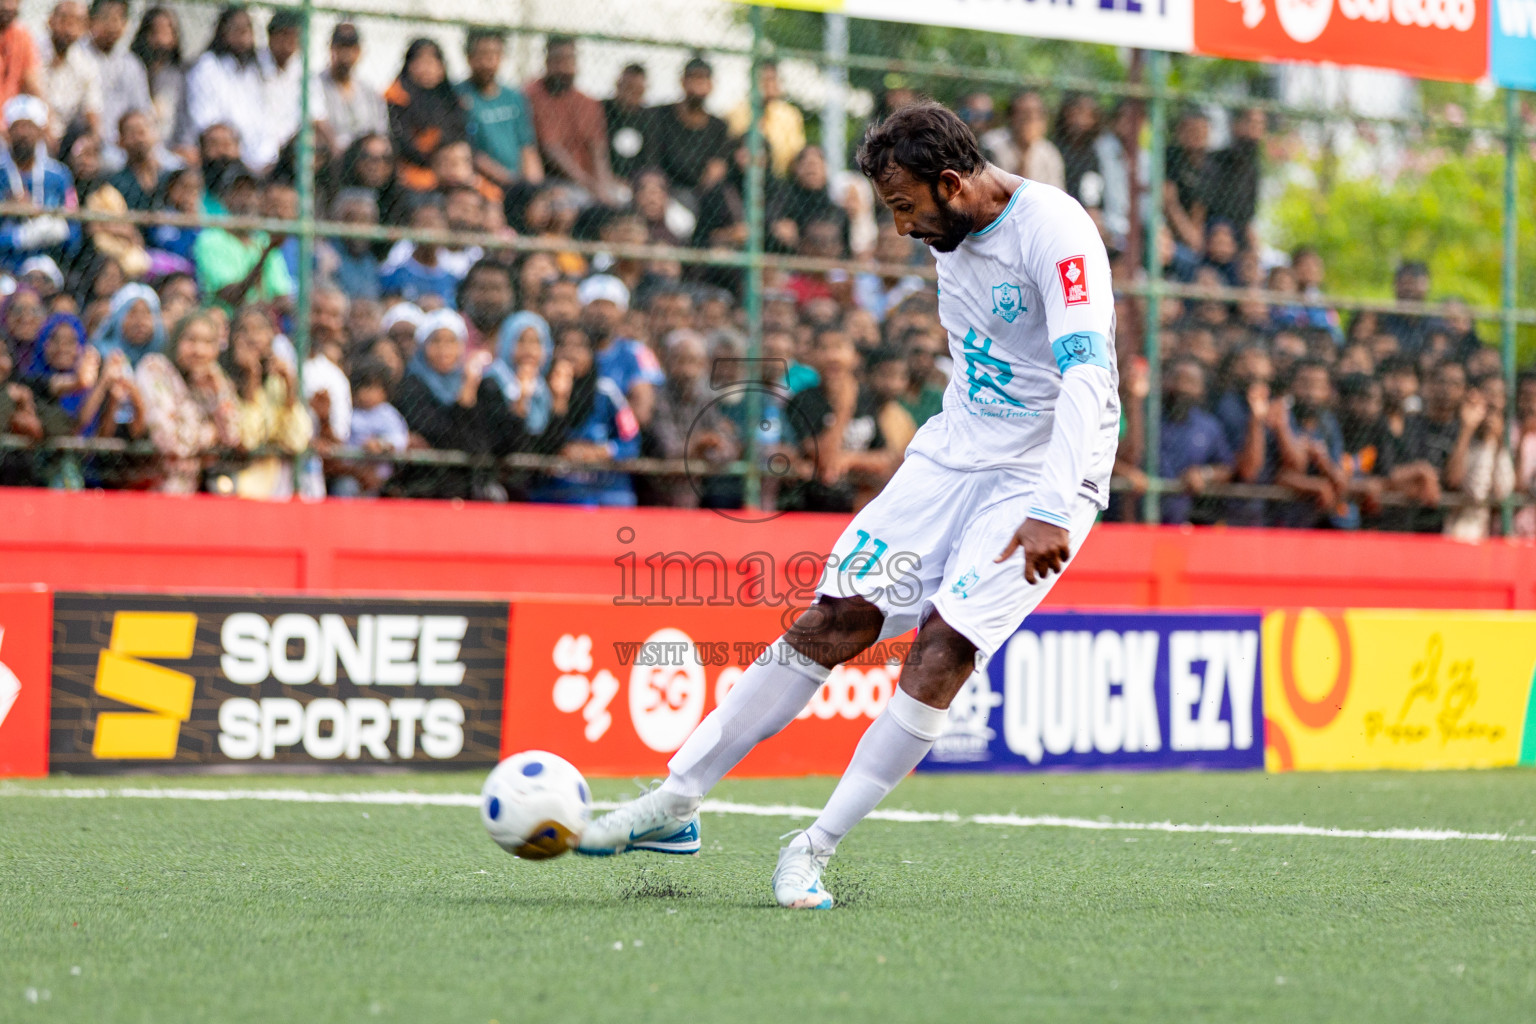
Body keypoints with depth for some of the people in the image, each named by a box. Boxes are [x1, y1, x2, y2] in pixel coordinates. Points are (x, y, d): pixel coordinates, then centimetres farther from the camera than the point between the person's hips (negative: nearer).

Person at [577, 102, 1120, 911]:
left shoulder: (1055, 233, -21)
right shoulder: (951, 228, 3)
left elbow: (1087, 373, -32)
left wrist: (1050, 510, -42)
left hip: (1042, 479, -7)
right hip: (952, 451, 7)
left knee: (944, 647, -19)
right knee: (836, 619, -3)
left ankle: (814, 850, -13)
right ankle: (677, 800, -1)